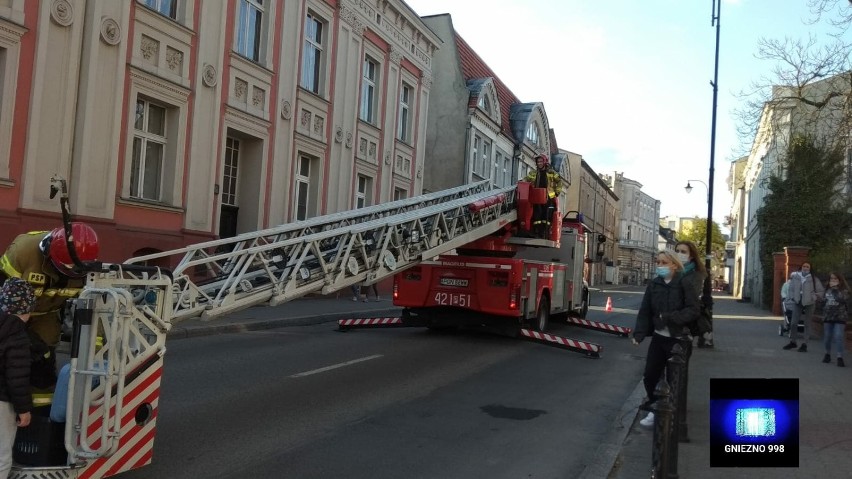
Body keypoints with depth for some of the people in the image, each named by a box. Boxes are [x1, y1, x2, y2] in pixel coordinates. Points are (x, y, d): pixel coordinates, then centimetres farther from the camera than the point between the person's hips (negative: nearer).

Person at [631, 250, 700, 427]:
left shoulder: (684, 284, -10)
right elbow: (645, 311, 1)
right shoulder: (653, 285, 2)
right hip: (658, 337, 4)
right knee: (650, 375, 6)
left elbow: (694, 310, -15)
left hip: (678, 339, -4)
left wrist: (671, 318, -26)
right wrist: (639, 333, -9)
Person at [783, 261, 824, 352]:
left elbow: (821, 291, 1)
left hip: (808, 304, -3)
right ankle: (793, 342, 17)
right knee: (794, 323, 5)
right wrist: (792, 297, 5)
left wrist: (814, 298, -8)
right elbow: (791, 288, 17)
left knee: (807, 324, 3)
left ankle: (804, 344, 9)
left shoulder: (813, 279, -4)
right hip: (798, 303, 3)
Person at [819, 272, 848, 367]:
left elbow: (843, 299, -22)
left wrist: (835, 289, -18)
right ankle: (827, 354, 24)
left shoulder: (844, 290, -3)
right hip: (828, 316, 4)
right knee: (827, 337, 8)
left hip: (839, 317, -4)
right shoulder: (827, 290, 9)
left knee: (838, 337, -12)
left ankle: (839, 357, -9)